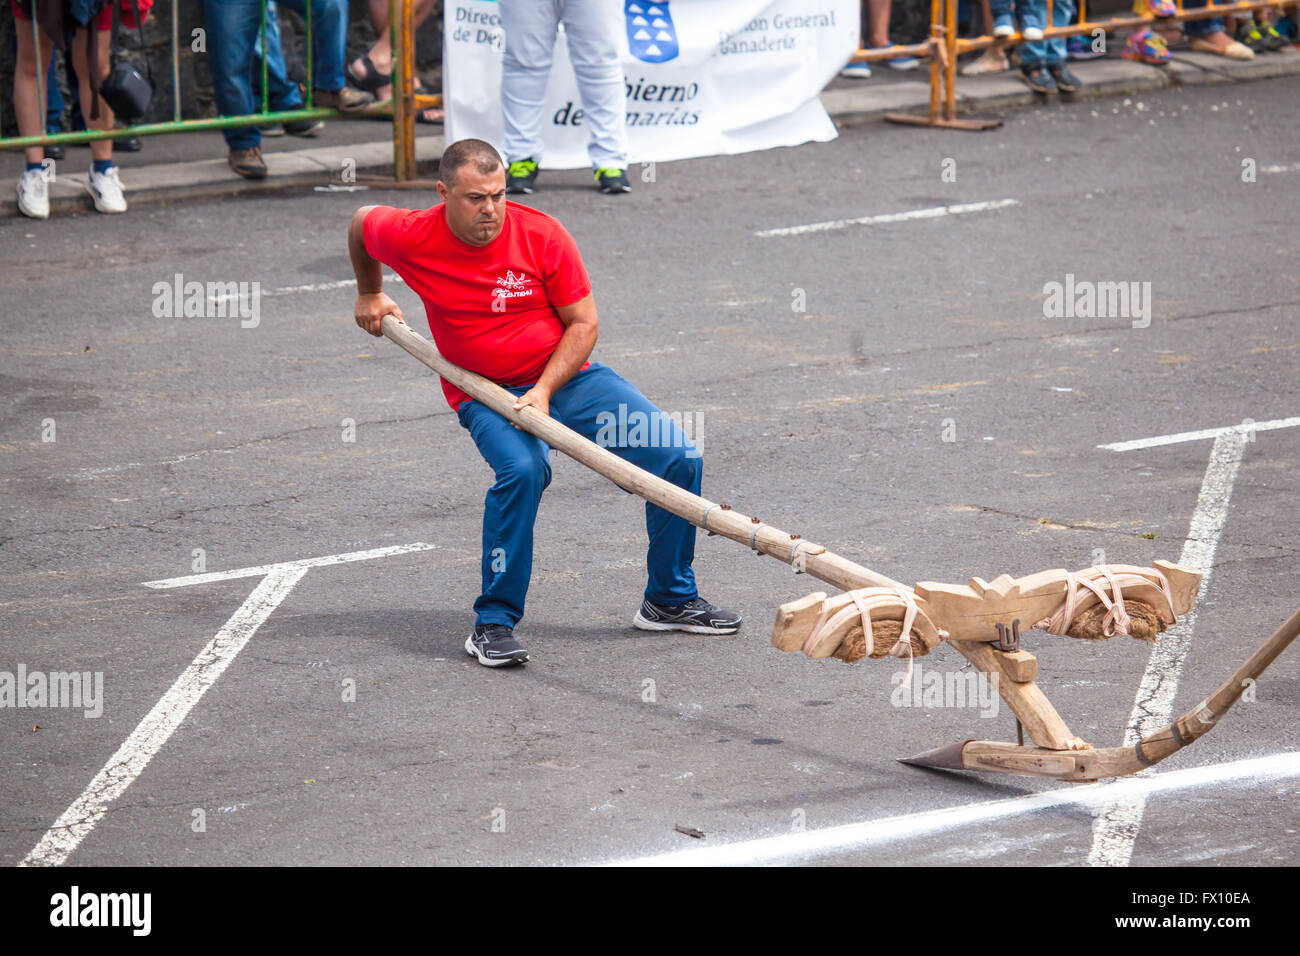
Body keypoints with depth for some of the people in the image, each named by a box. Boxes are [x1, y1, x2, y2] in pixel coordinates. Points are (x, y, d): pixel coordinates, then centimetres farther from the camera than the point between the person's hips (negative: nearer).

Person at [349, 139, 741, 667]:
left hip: (566, 377, 2)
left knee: (678, 457, -11)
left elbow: (584, 324, -7)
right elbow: (361, 221, 12)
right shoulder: (411, 238, -12)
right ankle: (493, 624, -24)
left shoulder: (542, 235, -13)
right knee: (521, 469, -36)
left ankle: (670, 600, 10)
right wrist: (370, 293, 24)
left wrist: (544, 390, -20)